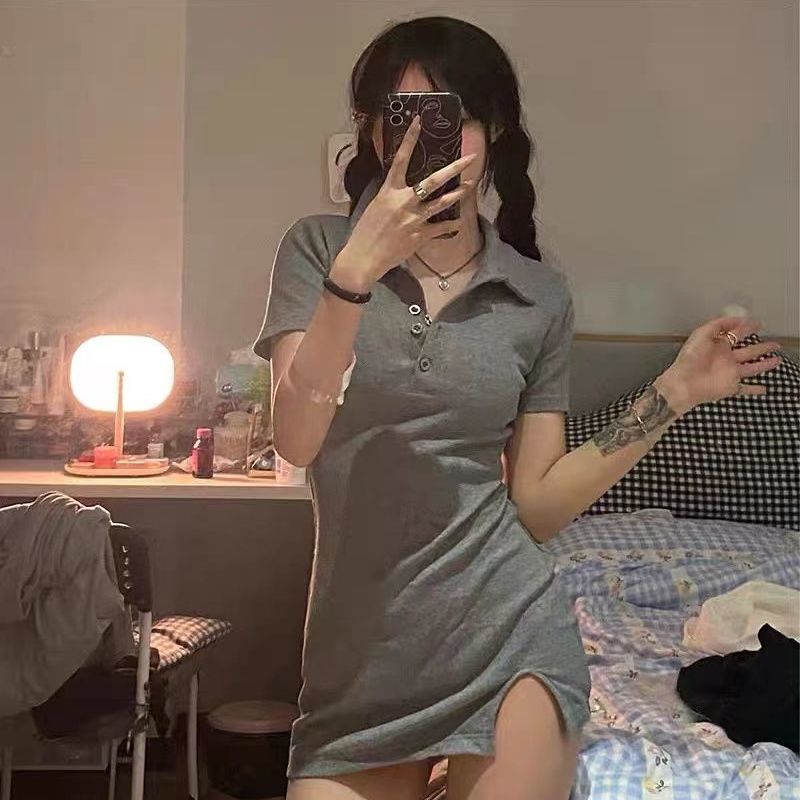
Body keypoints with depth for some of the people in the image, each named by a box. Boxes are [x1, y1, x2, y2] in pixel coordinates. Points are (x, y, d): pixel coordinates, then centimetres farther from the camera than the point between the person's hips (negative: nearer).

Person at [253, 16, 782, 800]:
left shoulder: (540, 296, 2)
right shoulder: (319, 249, -2)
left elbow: (536, 504, 4)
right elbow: (295, 441, -15)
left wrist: (671, 394, -2)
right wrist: (359, 267, -25)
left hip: (510, 635, 0)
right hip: (356, 648, 0)